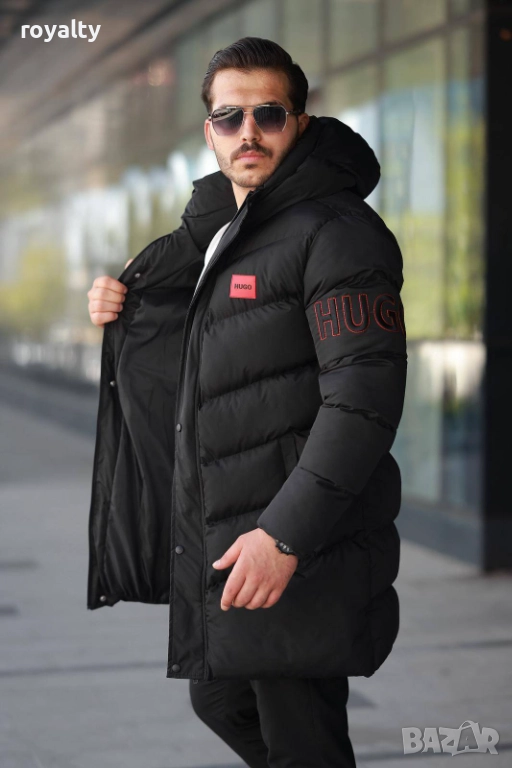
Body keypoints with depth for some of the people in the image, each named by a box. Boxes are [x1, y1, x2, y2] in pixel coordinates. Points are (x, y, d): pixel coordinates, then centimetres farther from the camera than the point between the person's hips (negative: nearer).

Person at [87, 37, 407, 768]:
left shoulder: (338, 232, -12)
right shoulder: (220, 228, 17)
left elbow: (365, 395, -23)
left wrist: (286, 534, -28)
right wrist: (123, 299, 12)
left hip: (299, 552, -9)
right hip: (218, 542, 10)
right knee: (220, 702, 22)